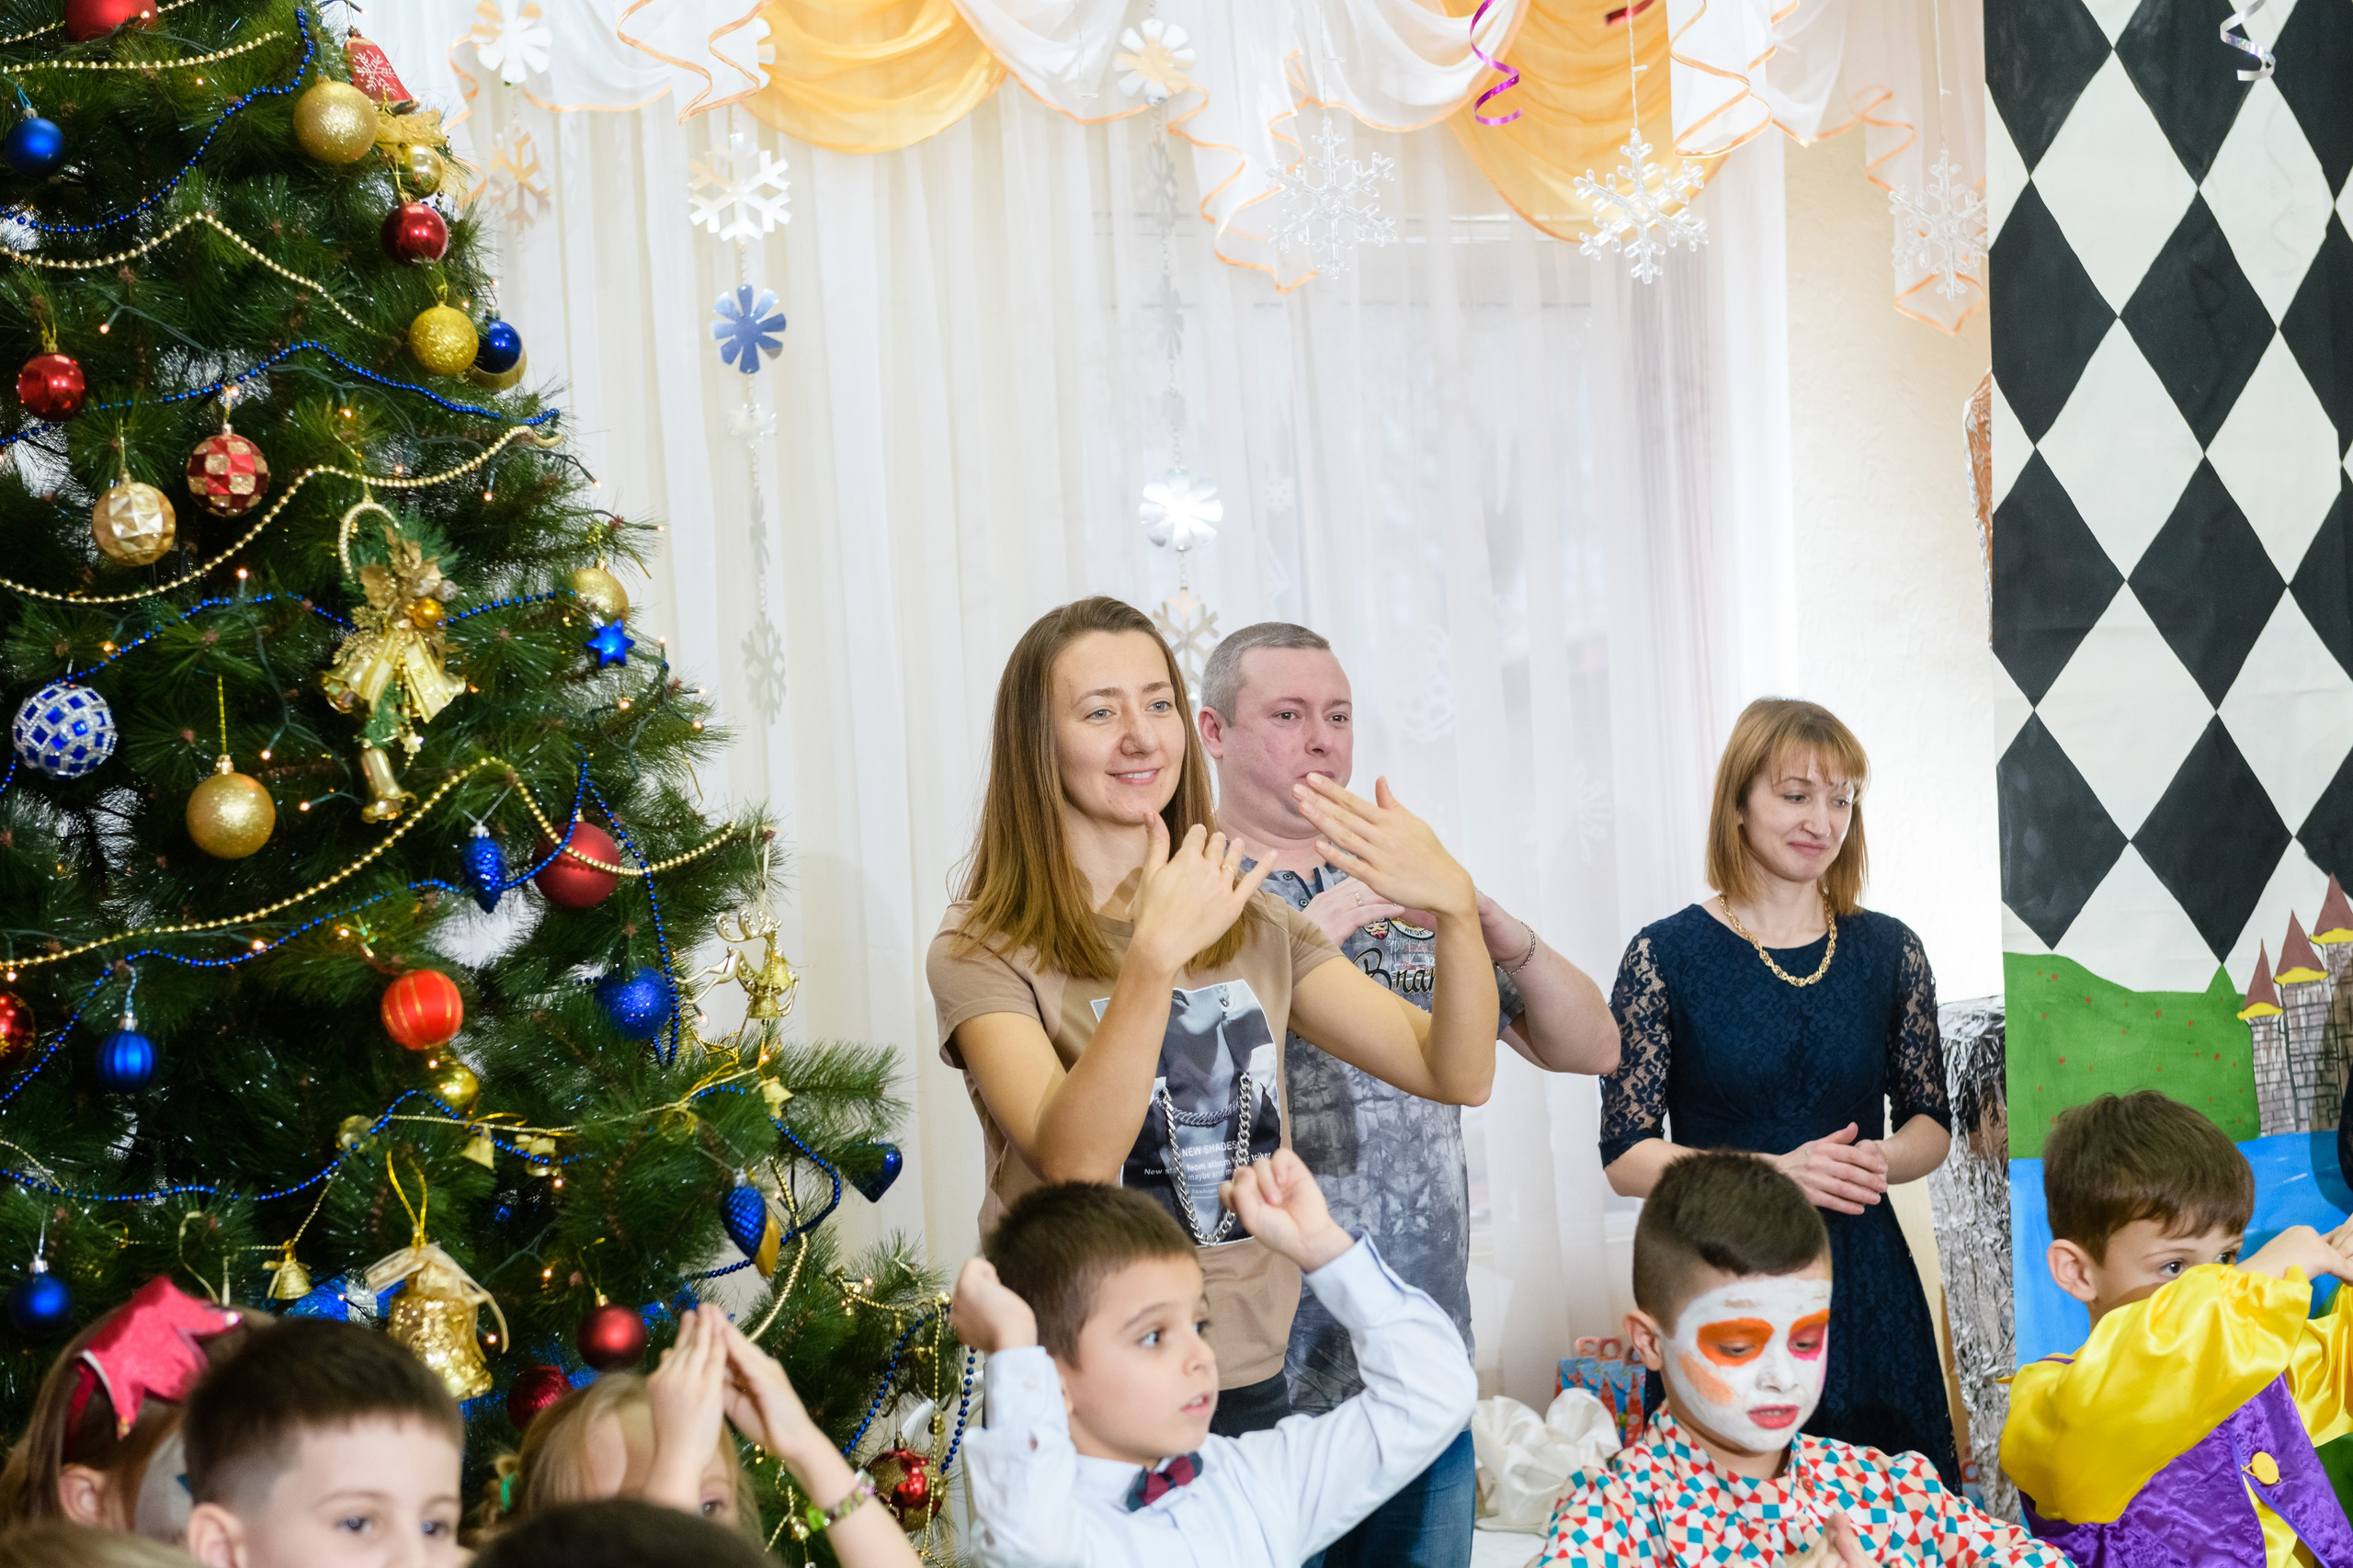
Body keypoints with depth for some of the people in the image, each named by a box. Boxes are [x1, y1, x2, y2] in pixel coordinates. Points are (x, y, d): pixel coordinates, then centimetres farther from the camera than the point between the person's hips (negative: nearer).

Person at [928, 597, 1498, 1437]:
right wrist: (1155, 957, -36)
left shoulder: (1251, 923, 7)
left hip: (1253, 1383, 5)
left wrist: (1455, 905, -18)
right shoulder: (984, 952, -9)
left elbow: (1457, 1074, -1)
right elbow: (1074, 1164, -25)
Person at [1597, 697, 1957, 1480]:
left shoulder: (1889, 952, 9)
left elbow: (1931, 1124, 16)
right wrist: (1774, 1172, -16)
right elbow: (1626, 1156, -4)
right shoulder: (1667, 955, -1)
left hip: (1864, 1283, 3)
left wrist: (1880, 1160, -8)